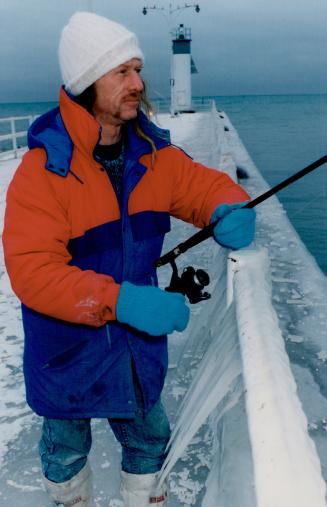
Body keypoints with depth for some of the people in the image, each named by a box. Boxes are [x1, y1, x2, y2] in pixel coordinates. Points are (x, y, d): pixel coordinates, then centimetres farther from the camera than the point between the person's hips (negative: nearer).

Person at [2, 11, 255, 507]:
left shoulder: (155, 155, -7)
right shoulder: (42, 170, -23)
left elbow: (206, 185, 2)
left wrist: (231, 212, -23)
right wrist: (121, 300, -38)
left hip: (139, 344, 4)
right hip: (68, 351, -3)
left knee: (149, 440, 23)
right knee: (66, 450, 24)